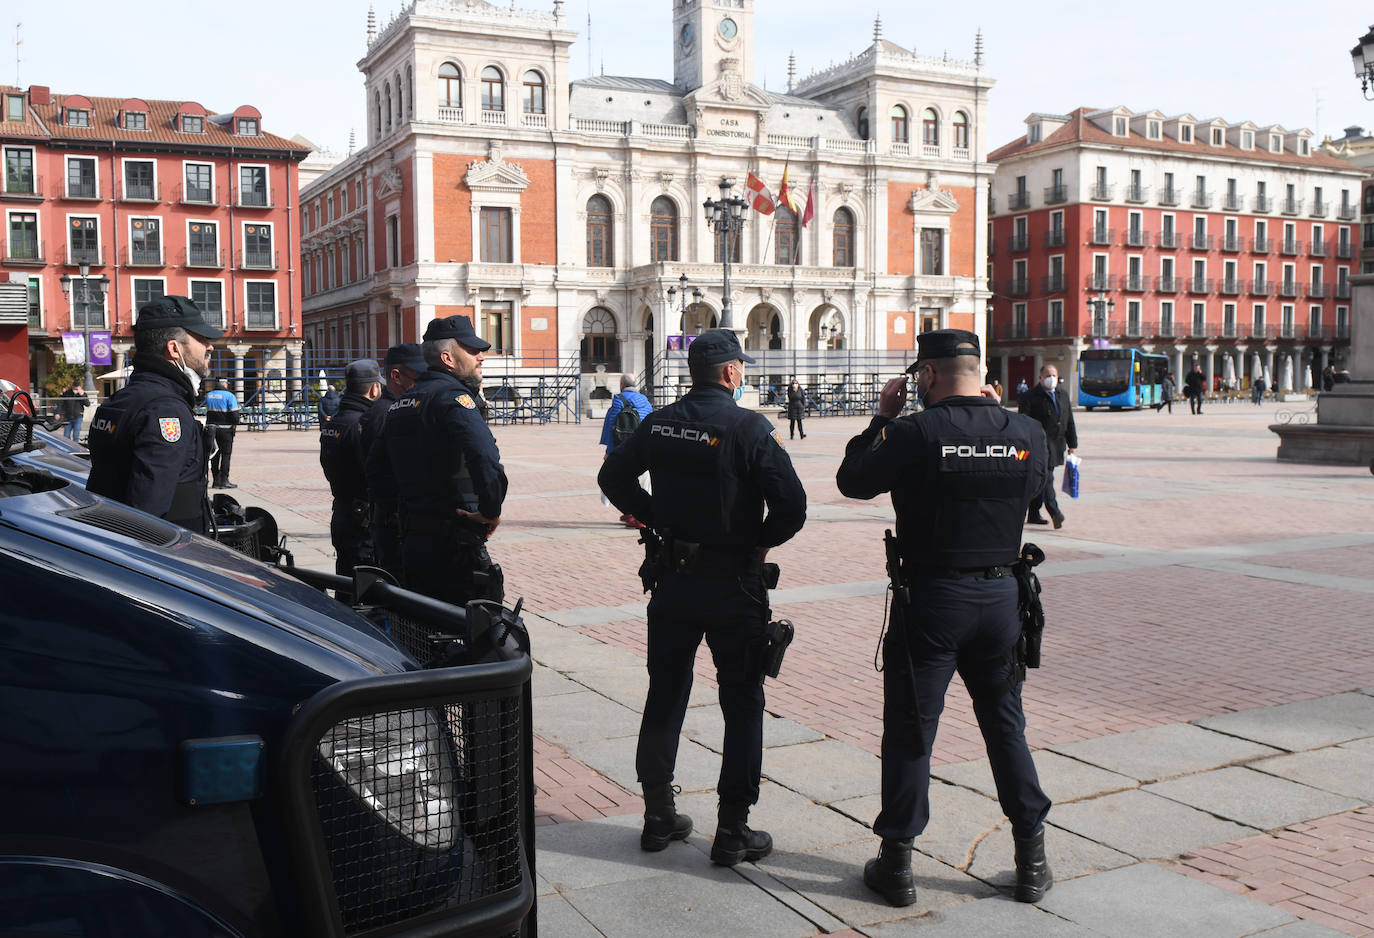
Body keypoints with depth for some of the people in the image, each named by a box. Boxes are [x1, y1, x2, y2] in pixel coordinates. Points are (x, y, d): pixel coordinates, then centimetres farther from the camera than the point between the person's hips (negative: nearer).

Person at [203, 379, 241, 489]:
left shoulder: (209, 395, 9)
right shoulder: (229, 396, -9)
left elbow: (207, 411, 13)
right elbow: (235, 414, -12)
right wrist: (235, 425, 4)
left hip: (211, 427, 5)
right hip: (225, 429, -5)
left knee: (215, 455, 11)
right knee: (226, 454, 1)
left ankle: (215, 480, 12)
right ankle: (224, 480, -3)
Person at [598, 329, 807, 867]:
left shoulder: (660, 424, 0)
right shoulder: (750, 428, -15)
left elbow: (614, 476, 11)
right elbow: (792, 505, -20)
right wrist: (762, 540, -1)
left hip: (673, 578, 5)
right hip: (734, 583, -5)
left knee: (665, 696, 16)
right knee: (742, 704, 7)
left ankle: (658, 816, 26)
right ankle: (732, 831, 10)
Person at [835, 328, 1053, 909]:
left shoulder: (915, 432, -15)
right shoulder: (1026, 432, -2)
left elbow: (852, 481, -3)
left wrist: (882, 418, 7)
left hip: (930, 598, -4)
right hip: (1000, 594, 4)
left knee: (910, 729, 7)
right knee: (1006, 725, 17)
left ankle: (896, 865, 15)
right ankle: (1032, 860, 24)